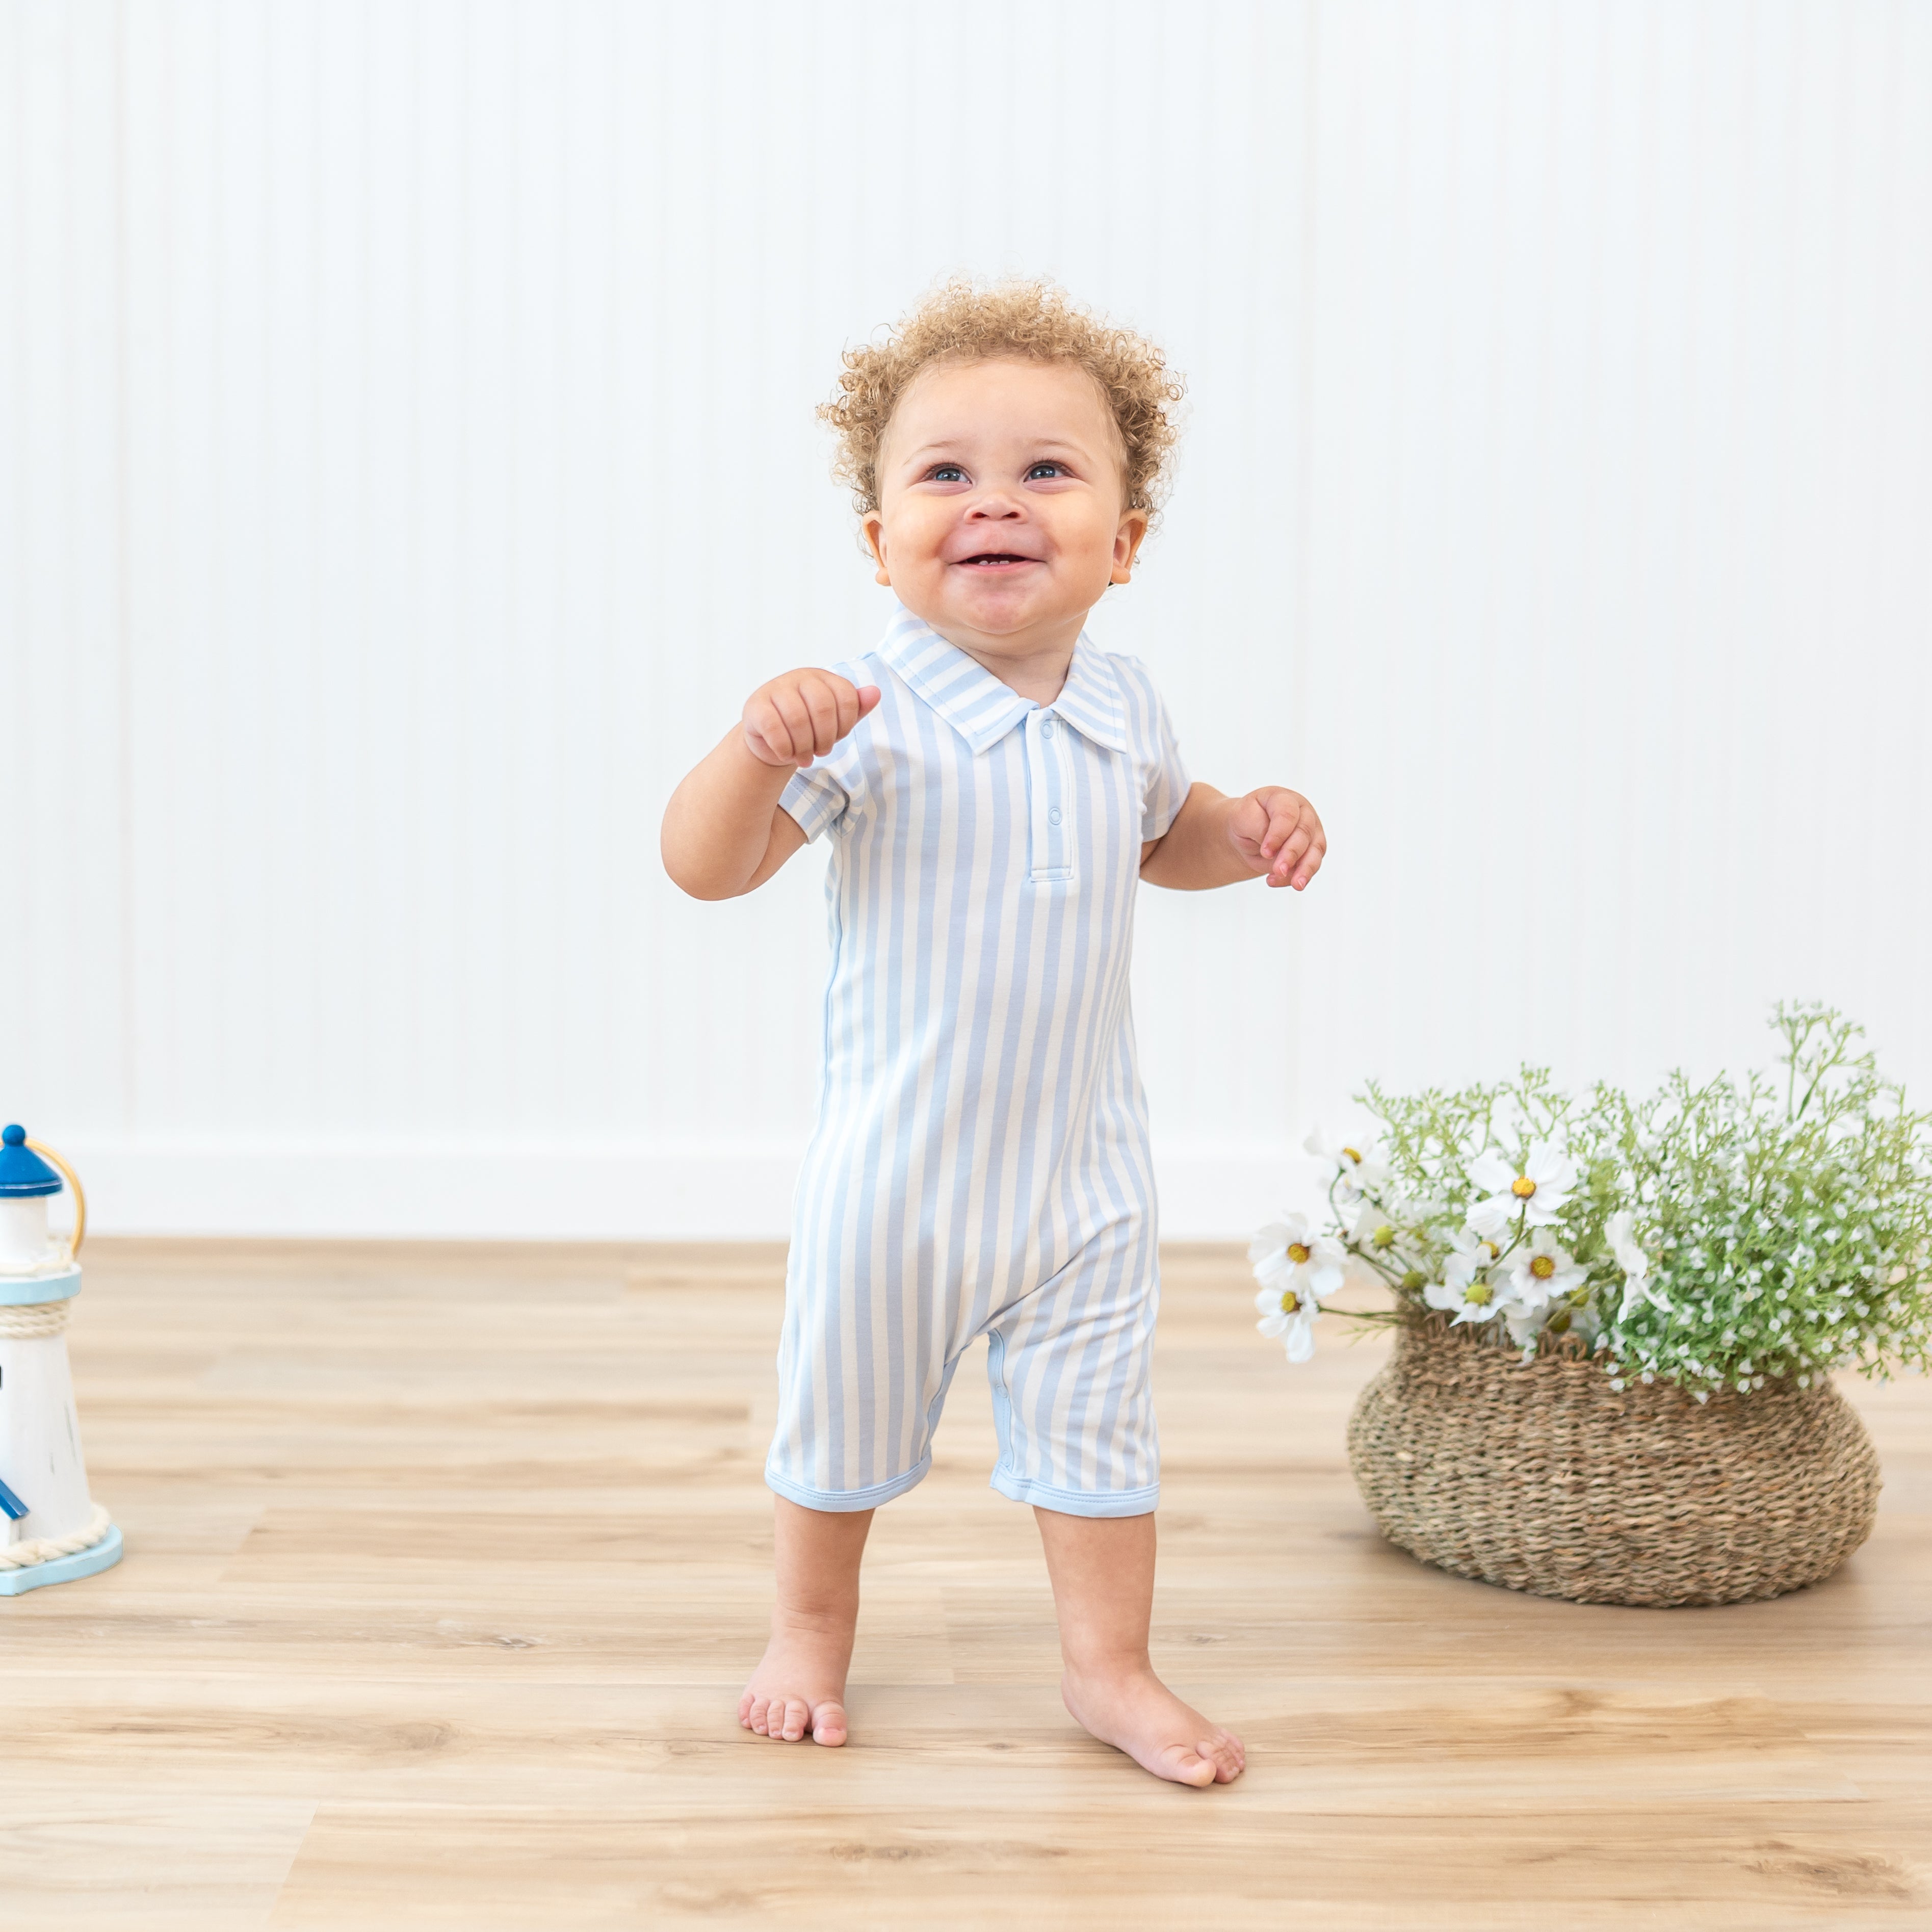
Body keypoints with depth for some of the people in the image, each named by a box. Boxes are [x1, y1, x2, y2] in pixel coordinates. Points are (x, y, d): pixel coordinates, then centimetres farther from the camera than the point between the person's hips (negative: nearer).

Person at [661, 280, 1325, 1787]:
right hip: (901, 1164, -3)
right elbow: (708, 867, -23)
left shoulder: (1121, 707, -2)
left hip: (1084, 1167, 3)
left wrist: (1251, 828, -1)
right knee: (845, 1417, 16)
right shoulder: (869, 710, -19)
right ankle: (812, 1625, 40)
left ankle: (1112, 1669, 28)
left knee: (1095, 1422, 11)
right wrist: (759, 747, -41)